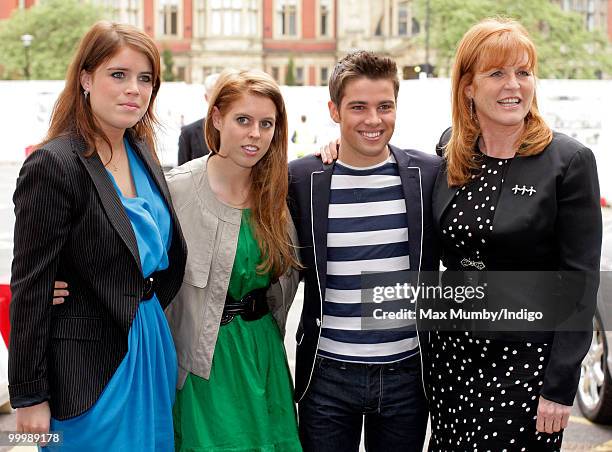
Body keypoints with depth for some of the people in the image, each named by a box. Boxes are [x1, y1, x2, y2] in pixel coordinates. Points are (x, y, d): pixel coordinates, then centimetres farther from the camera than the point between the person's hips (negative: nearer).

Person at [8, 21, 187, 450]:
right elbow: (30, 289, -16)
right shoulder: (53, 166, -17)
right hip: (91, 370, -7)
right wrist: (29, 397, -15)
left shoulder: (143, 153, 6)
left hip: (153, 347, 8)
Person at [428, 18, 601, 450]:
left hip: (526, 363, -5)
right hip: (451, 353, 5)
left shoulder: (570, 161, -10)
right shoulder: (451, 148, 5)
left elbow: (580, 282, -10)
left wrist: (560, 386, -14)